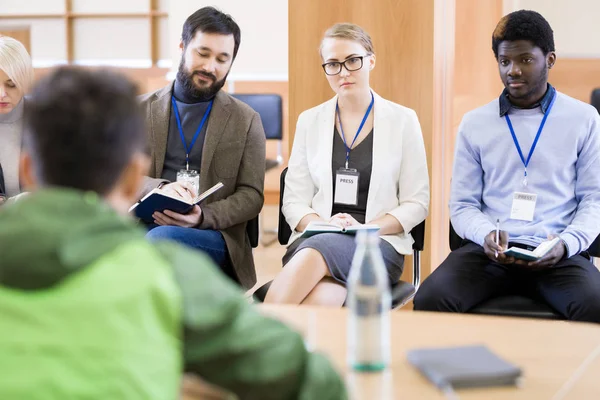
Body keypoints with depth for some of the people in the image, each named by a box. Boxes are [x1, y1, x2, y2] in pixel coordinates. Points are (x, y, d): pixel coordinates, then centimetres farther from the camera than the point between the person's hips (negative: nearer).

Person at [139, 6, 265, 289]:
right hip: (142, 227, 1)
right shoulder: (141, 110, 15)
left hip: (212, 237, -1)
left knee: (162, 239, -37)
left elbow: (251, 196, 6)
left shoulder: (246, 120, 12)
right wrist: (159, 188, -16)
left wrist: (202, 217, -14)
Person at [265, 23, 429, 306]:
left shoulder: (402, 120, 7)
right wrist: (322, 225, -12)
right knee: (320, 299, -37)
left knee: (315, 252, -38)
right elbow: (294, 200, 11)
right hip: (315, 238, 2)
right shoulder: (309, 121, 13)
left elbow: (416, 203, 6)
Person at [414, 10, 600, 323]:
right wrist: (486, 235, -11)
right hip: (489, 250, 1)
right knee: (429, 299, -27)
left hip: (557, 255, -1)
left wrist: (566, 244, -12)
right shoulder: (474, 123, 12)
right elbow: (462, 204, 11)